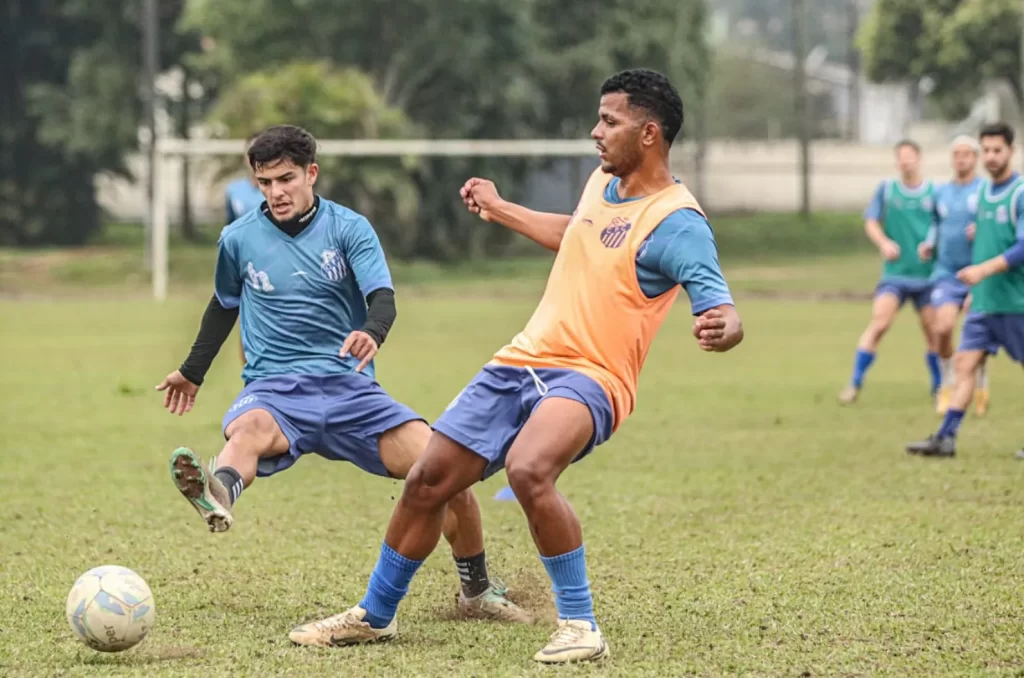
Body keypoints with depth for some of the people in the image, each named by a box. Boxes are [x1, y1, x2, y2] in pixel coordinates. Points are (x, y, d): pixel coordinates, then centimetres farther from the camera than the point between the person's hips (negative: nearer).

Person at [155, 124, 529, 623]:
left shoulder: (349, 228, 2)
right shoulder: (238, 239, 7)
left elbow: (382, 297, -12)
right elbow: (224, 306, 26)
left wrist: (371, 332, -36)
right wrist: (192, 372, 37)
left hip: (349, 387, 1)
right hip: (274, 390, 0)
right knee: (248, 430, -39)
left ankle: (477, 591, 6)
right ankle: (217, 497, -76)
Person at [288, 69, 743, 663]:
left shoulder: (676, 222, -16)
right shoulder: (603, 183, 8)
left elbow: (724, 313, -25)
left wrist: (719, 329, -49)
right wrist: (501, 210, 39)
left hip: (588, 378, -8)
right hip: (522, 362, 8)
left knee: (528, 471, -36)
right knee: (428, 482, 9)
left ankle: (581, 626, -22)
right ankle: (375, 615, 30)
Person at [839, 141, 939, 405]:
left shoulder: (934, 192, 2)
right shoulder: (887, 189, 3)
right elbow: (870, 221, 2)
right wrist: (884, 243, -16)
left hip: (927, 275, 1)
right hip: (894, 274, -1)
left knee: (933, 331, 3)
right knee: (878, 323, -15)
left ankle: (939, 387, 22)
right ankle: (855, 382, -9)